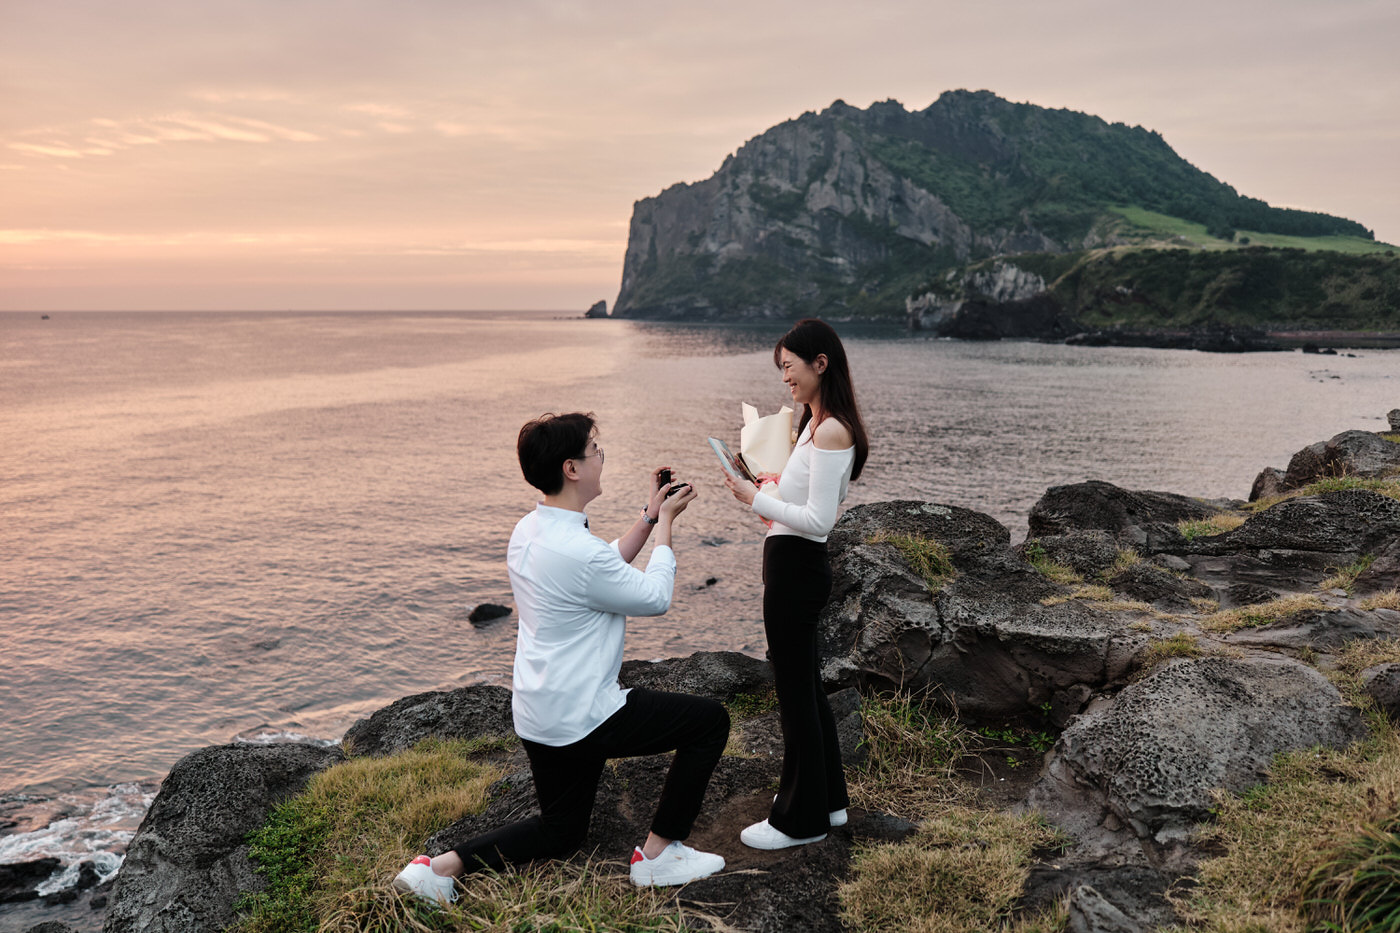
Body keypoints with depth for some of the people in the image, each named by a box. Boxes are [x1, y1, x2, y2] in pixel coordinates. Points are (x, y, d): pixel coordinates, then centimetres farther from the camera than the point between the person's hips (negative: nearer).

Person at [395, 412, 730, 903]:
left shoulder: (527, 531, 4)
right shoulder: (579, 551, -26)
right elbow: (655, 597, -11)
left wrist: (649, 517, 14)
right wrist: (664, 523, 1)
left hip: (536, 716, 9)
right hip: (582, 719, -9)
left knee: (561, 831, 25)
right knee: (710, 720, 4)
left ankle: (441, 865, 11)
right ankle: (657, 853, 11)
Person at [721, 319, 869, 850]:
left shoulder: (830, 431, -20)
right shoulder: (818, 424, 12)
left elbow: (819, 519, -23)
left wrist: (756, 500, -17)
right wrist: (772, 488, 9)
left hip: (795, 566, -11)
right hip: (796, 565, 11)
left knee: (794, 691, 2)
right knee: (804, 684, 20)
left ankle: (801, 820, 17)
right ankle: (827, 798, 35)